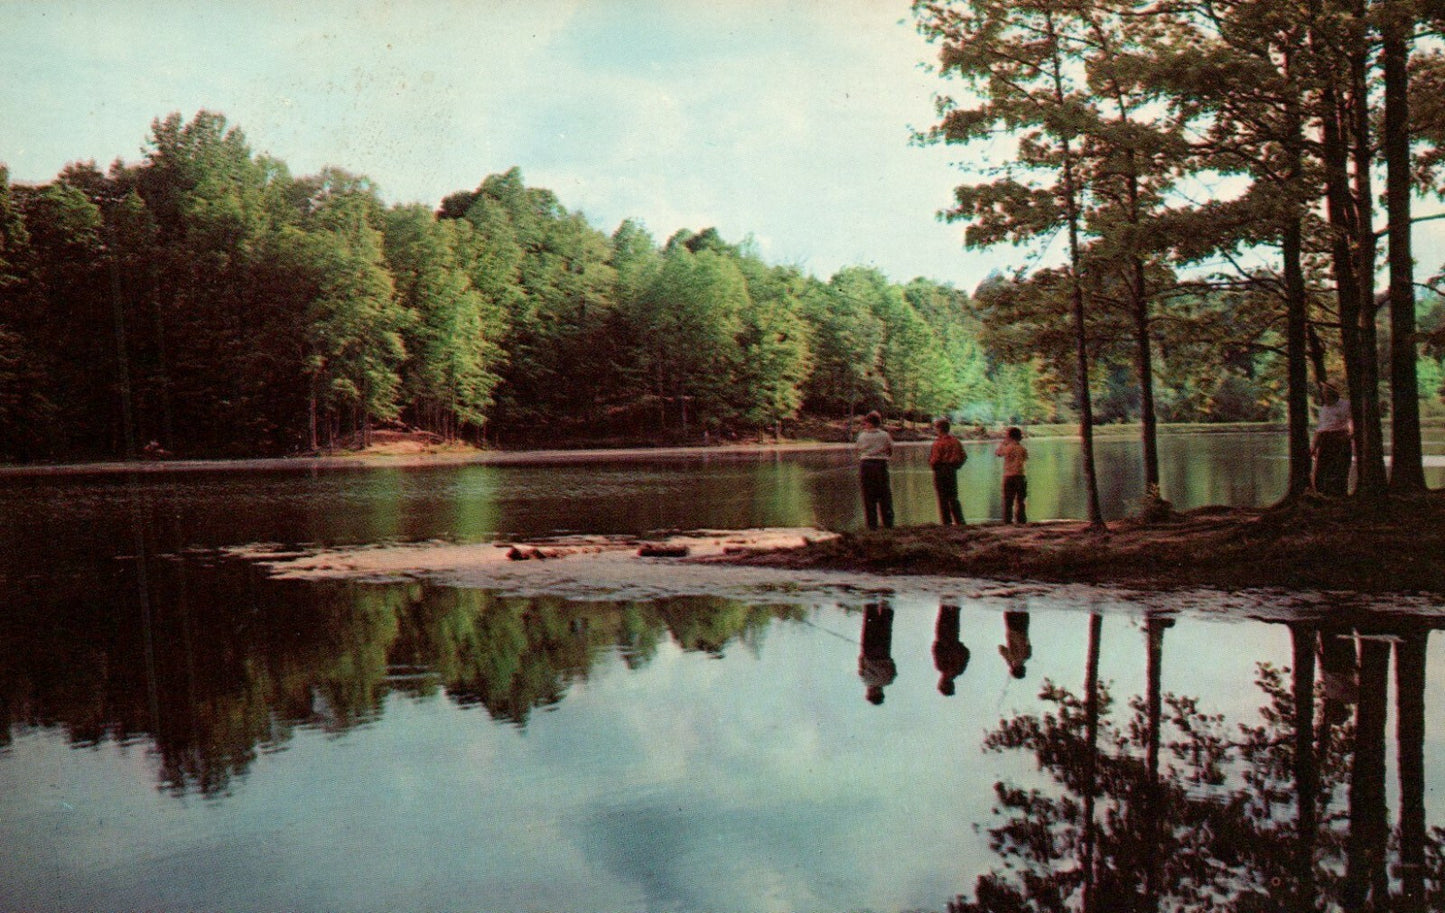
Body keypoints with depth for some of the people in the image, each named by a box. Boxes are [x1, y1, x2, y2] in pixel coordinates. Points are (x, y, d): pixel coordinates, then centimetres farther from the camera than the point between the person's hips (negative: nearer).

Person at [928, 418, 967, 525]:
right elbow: (964, 457, 8)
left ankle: (946, 522, 0)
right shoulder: (955, 441, 5)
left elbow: (935, 459, -15)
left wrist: (931, 463, 5)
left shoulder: (938, 442, -13)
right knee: (953, 498, 13)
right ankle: (959, 521, 10)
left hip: (940, 471, -6)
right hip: (952, 471, 6)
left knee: (943, 499, 0)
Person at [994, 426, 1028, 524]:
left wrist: (1002, 442, 22)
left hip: (1008, 476, -1)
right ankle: (1021, 519, 6)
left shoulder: (1006, 448, -6)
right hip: (1020, 476, 1)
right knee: (1021, 500, 8)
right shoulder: (1023, 449, -1)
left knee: (1008, 500, 3)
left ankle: (1007, 519, 0)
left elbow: (996, 452, 11)